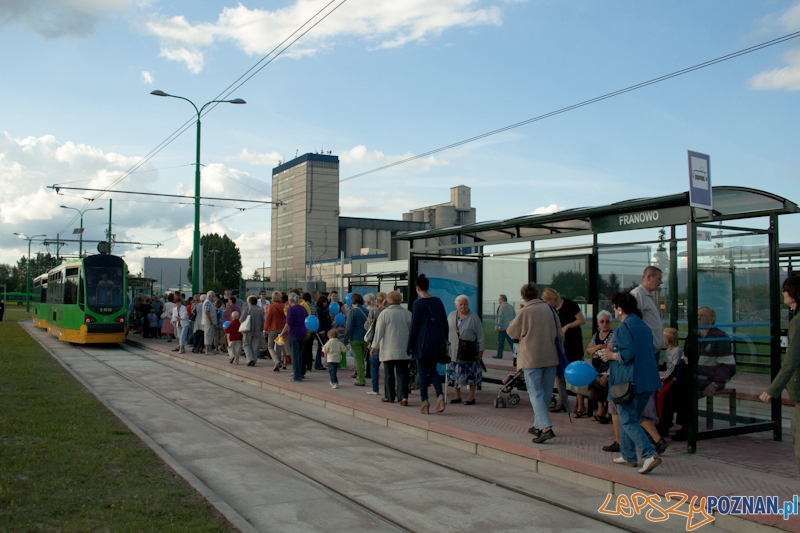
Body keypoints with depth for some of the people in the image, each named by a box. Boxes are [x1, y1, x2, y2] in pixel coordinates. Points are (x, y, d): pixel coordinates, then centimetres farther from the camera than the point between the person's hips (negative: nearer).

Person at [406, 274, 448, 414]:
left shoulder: (417, 304, -10)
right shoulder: (438, 301, 6)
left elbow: (414, 326, -10)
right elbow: (445, 323, 10)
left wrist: (409, 346, -3)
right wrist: (444, 340, 20)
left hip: (422, 342, -5)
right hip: (437, 342, 5)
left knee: (423, 371, 4)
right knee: (433, 369, 16)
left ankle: (425, 402, 5)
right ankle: (440, 395, -4)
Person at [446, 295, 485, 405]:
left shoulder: (474, 317, -3)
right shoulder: (451, 316, 7)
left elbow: (480, 336, -2)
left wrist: (481, 351, -5)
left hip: (469, 350, -4)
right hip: (454, 350, 4)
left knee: (471, 373, 0)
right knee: (455, 373, 6)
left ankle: (471, 397, 10)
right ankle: (457, 396, 19)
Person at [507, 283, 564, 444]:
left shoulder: (524, 312, -10)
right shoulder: (549, 309, 3)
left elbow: (512, 332, 2)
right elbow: (560, 334, 9)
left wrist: (517, 317, 14)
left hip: (531, 358, -5)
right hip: (551, 358, 5)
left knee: (535, 393, -3)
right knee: (545, 393, 14)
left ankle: (546, 427, -16)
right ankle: (538, 425, 25)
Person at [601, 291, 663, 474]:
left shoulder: (624, 327, -12)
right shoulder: (644, 326, 13)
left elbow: (628, 354, -24)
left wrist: (611, 355, -4)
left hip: (629, 382, -9)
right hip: (648, 381, 9)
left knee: (628, 421, -3)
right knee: (629, 418, 19)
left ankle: (650, 454, -15)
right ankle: (628, 456, 25)